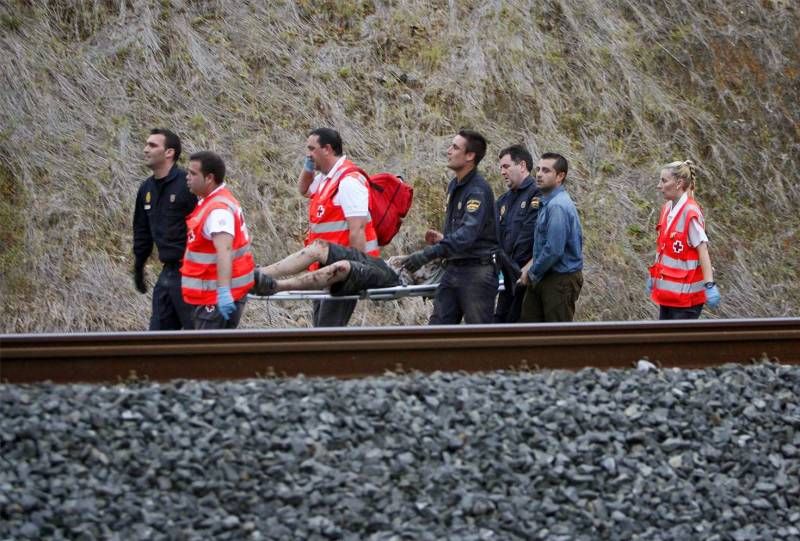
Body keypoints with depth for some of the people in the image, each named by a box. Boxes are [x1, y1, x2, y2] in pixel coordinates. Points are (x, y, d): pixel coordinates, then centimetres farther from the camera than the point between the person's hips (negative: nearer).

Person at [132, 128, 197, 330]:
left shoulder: (187, 184, -15)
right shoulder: (147, 189, 11)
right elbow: (142, 230, 21)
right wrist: (138, 267, 24)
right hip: (168, 272, 8)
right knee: (159, 329, 9)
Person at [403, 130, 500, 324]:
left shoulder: (478, 190, -17)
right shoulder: (454, 186, 13)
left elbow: (468, 234, -30)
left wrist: (428, 254, -38)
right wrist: (444, 238, 5)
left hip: (477, 271, -9)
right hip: (452, 269, 9)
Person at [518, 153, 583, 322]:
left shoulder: (558, 206, -20)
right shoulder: (547, 203, 11)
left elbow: (554, 250, -24)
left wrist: (533, 274, -11)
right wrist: (531, 267, 6)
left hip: (561, 281, -10)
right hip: (543, 278, 10)